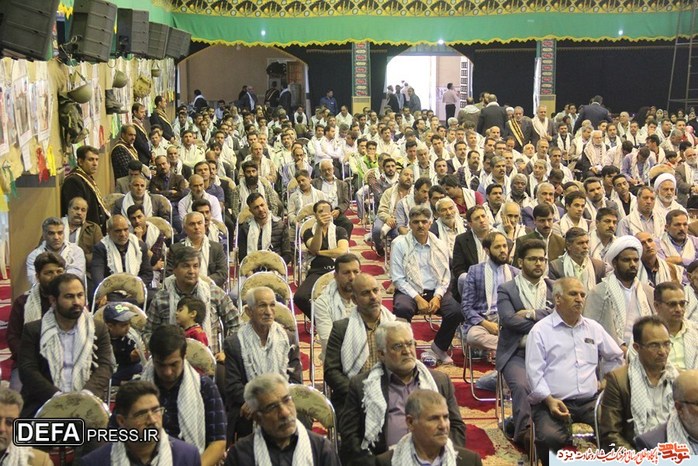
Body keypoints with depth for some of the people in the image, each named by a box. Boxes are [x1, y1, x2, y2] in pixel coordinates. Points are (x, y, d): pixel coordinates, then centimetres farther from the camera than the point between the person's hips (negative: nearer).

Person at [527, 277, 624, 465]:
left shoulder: (594, 328, 17)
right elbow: (534, 372, -6)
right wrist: (549, 400, -17)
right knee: (550, 438, -32)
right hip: (552, 402, -4)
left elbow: (616, 357, 30)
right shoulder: (540, 330, 2)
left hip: (590, 401, 4)